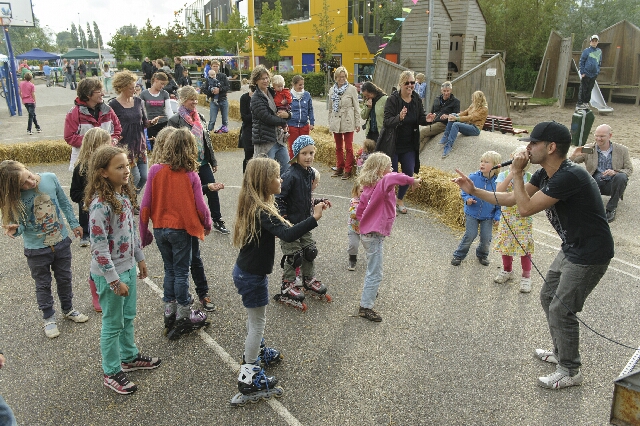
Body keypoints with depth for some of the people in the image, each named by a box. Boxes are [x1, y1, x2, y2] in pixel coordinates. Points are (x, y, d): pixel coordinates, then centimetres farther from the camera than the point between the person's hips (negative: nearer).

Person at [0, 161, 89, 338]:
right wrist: (15, 229, -37)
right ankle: (49, 318, 34)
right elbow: (21, 224, -14)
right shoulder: (16, 198, -21)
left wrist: (74, 224, 7)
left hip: (61, 242, 3)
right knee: (43, 285, 15)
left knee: (65, 279, 20)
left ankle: (68, 310, 43)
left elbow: (64, 202, 0)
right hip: (37, 249, -2)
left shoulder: (50, 179, -16)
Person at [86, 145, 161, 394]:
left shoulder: (124, 194, 1)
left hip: (128, 267, 8)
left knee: (128, 317, 23)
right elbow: (99, 247, -24)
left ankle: (129, 357, 42)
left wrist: (140, 258, 16)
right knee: (113, 324, 8)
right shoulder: (100, 204, -25)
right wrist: (114, 280, -21)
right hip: (110, 273, -8)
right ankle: (111, 373, 25)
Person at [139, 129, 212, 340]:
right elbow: (200, 207, -10)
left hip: (160, 228, 3)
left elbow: (145, 205, -5)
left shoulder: (155, 170, -7)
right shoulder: (191, 176, -14)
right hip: (181, 229, -3)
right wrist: (207, 225, 9)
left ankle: (170, 309, 27)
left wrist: (144, 231, 6)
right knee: (181, 272, 8)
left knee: (169, 269, 18)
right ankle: (183, 315, 16)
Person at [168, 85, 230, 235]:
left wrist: (213, 161, 15)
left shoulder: (200, 117, 10)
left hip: (204, 163, 5)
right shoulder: (175, 121, -9)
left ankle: (218, 221, 16)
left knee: (213, 190, 3)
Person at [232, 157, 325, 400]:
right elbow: (288, 235, -42)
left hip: (245, 271, 9)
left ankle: (255, 351, 49)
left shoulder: (253, 205, 2)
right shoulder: (261, 211, -29)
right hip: (253, 277, -9)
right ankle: (249, 376, 16)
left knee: (254, 318, 27)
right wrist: (314, 218, -44)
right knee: (257, 323, 5)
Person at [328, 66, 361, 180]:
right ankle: (339, 168, 23)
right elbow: (330, 108, 14)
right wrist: (330, 123, 13)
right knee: (338, 147, 12)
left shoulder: (352, 89, -4)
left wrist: (357, 123, -5)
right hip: (335, 122, 4)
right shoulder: (332, 90, 8)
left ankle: (348, 170, 7)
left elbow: (356, 107, -3)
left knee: (348, 147, -1)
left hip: (348, 122, -4)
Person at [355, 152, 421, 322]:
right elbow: (393, 177, -42)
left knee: (372, 267, 30)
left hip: (366, 233, 10)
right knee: (375, 274, 0)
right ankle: (365, 307, 6)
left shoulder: (368, 187, 7)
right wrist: (411, 180, -29)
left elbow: (359, 212, 12)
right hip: (375, 236, -9)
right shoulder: (383, 183, -18)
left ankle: (369, 291, 49)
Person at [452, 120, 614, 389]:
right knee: (548, 297, 18)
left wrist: (516, 173, -19)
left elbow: (525, 209, -28)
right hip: (571, 248, 10)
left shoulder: (569, 176, -29)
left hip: (590, 254, -10)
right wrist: (473, 191, 4)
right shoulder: (545, 174, 1)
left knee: (561, 310, -3)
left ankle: (570, 372, 16)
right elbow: (512, 199, 8)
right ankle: (561, 353, 37)